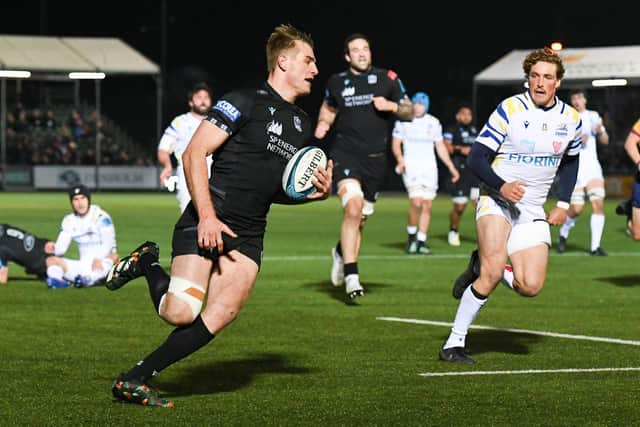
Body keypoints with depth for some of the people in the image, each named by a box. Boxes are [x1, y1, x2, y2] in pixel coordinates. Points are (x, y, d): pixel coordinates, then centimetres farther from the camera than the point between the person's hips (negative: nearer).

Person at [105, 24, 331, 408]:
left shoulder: (303, 125, 18)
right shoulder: (245, 102, -6)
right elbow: (194, 154, -12)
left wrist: (317, 192, 7)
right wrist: (207, 216, -20)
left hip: (248, 235, 7)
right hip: (206, 222, -7)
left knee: (223, 314, -13)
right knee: (181, 313, -19)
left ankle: (136, 379, -5)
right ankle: (146, 264, 13)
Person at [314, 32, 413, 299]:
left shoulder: (387, 79, 4)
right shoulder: (337, 82, 7)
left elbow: (409, 112, 9)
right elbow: (328, 108, 26)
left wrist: (392, 106, -11)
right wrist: (323, 123, 5)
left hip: (375, 158, 2)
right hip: (345, 154, -2)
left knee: (360, 218, 10)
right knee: (353, 207, -23)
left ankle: (342, 251, 44)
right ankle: (351, 276, -23)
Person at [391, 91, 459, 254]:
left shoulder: (434, 123, 10)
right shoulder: (403, 121, 1)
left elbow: (440, 147, 16)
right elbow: (396, 143, 0)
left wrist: (451, 167, 13)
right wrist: (400, 160, -17)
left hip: (429, 167, 4)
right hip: (411, 166, -4)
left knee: (427, 205, 0)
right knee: (416, 202, -19)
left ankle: (421, 241, 6)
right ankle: (411, 235, 0)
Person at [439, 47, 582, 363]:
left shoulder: (571, 119, 3)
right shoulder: (509, 109, -11)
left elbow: (570, 161, 21)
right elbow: (476, 157, -12)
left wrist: (563, 203, 9)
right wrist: (502, 186, -28)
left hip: (533, 210, 4)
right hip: (497, 199, -4)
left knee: (531, 286, -12)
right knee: (494, 268, -26)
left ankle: (481, 267, 19)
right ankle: (454, 342, -15)